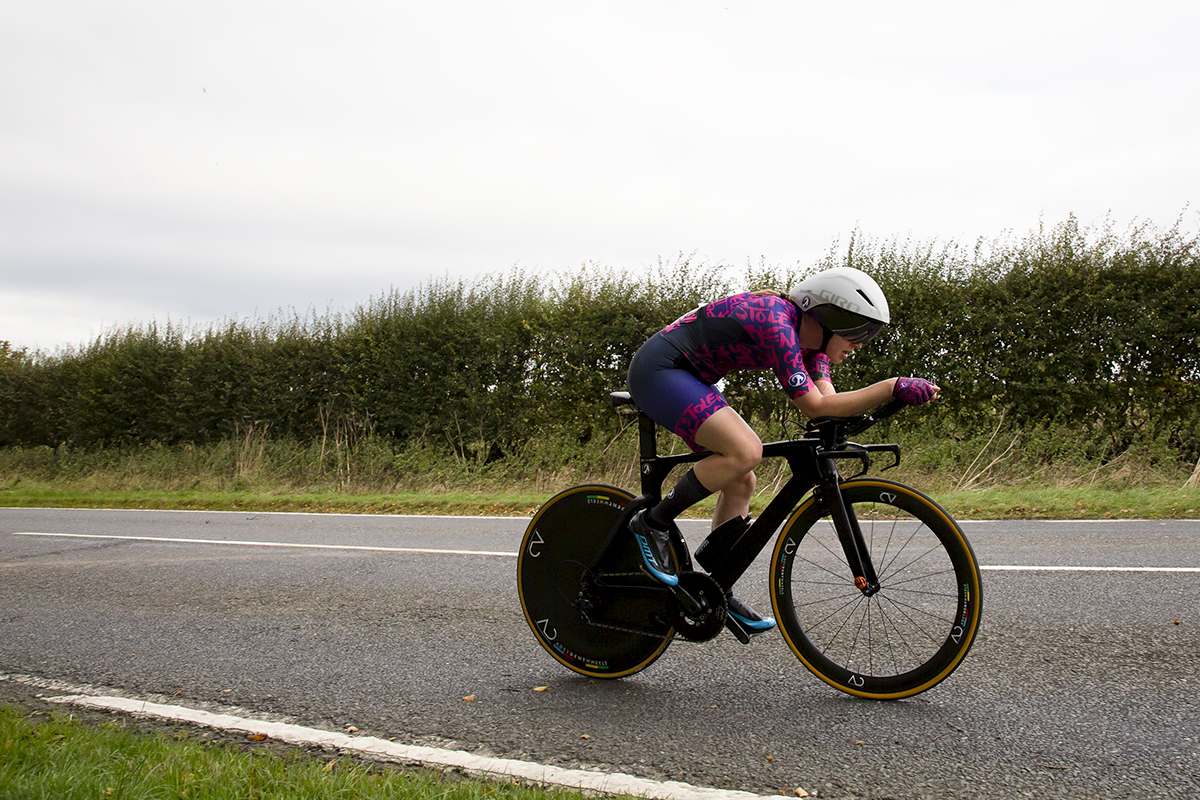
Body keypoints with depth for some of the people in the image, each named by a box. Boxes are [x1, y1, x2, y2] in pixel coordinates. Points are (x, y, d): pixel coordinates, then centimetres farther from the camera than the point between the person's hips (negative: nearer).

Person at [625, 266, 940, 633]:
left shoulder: (808, 332, 3)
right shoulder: (776, 324, -25)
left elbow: (827, 399, -4)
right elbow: (814, 407, -27)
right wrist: (893, 387, -30)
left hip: (686, 379, 10)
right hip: (657, 370, -10)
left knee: (740, 482, 5)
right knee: (745, 452, -25)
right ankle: (653, 522, -10)